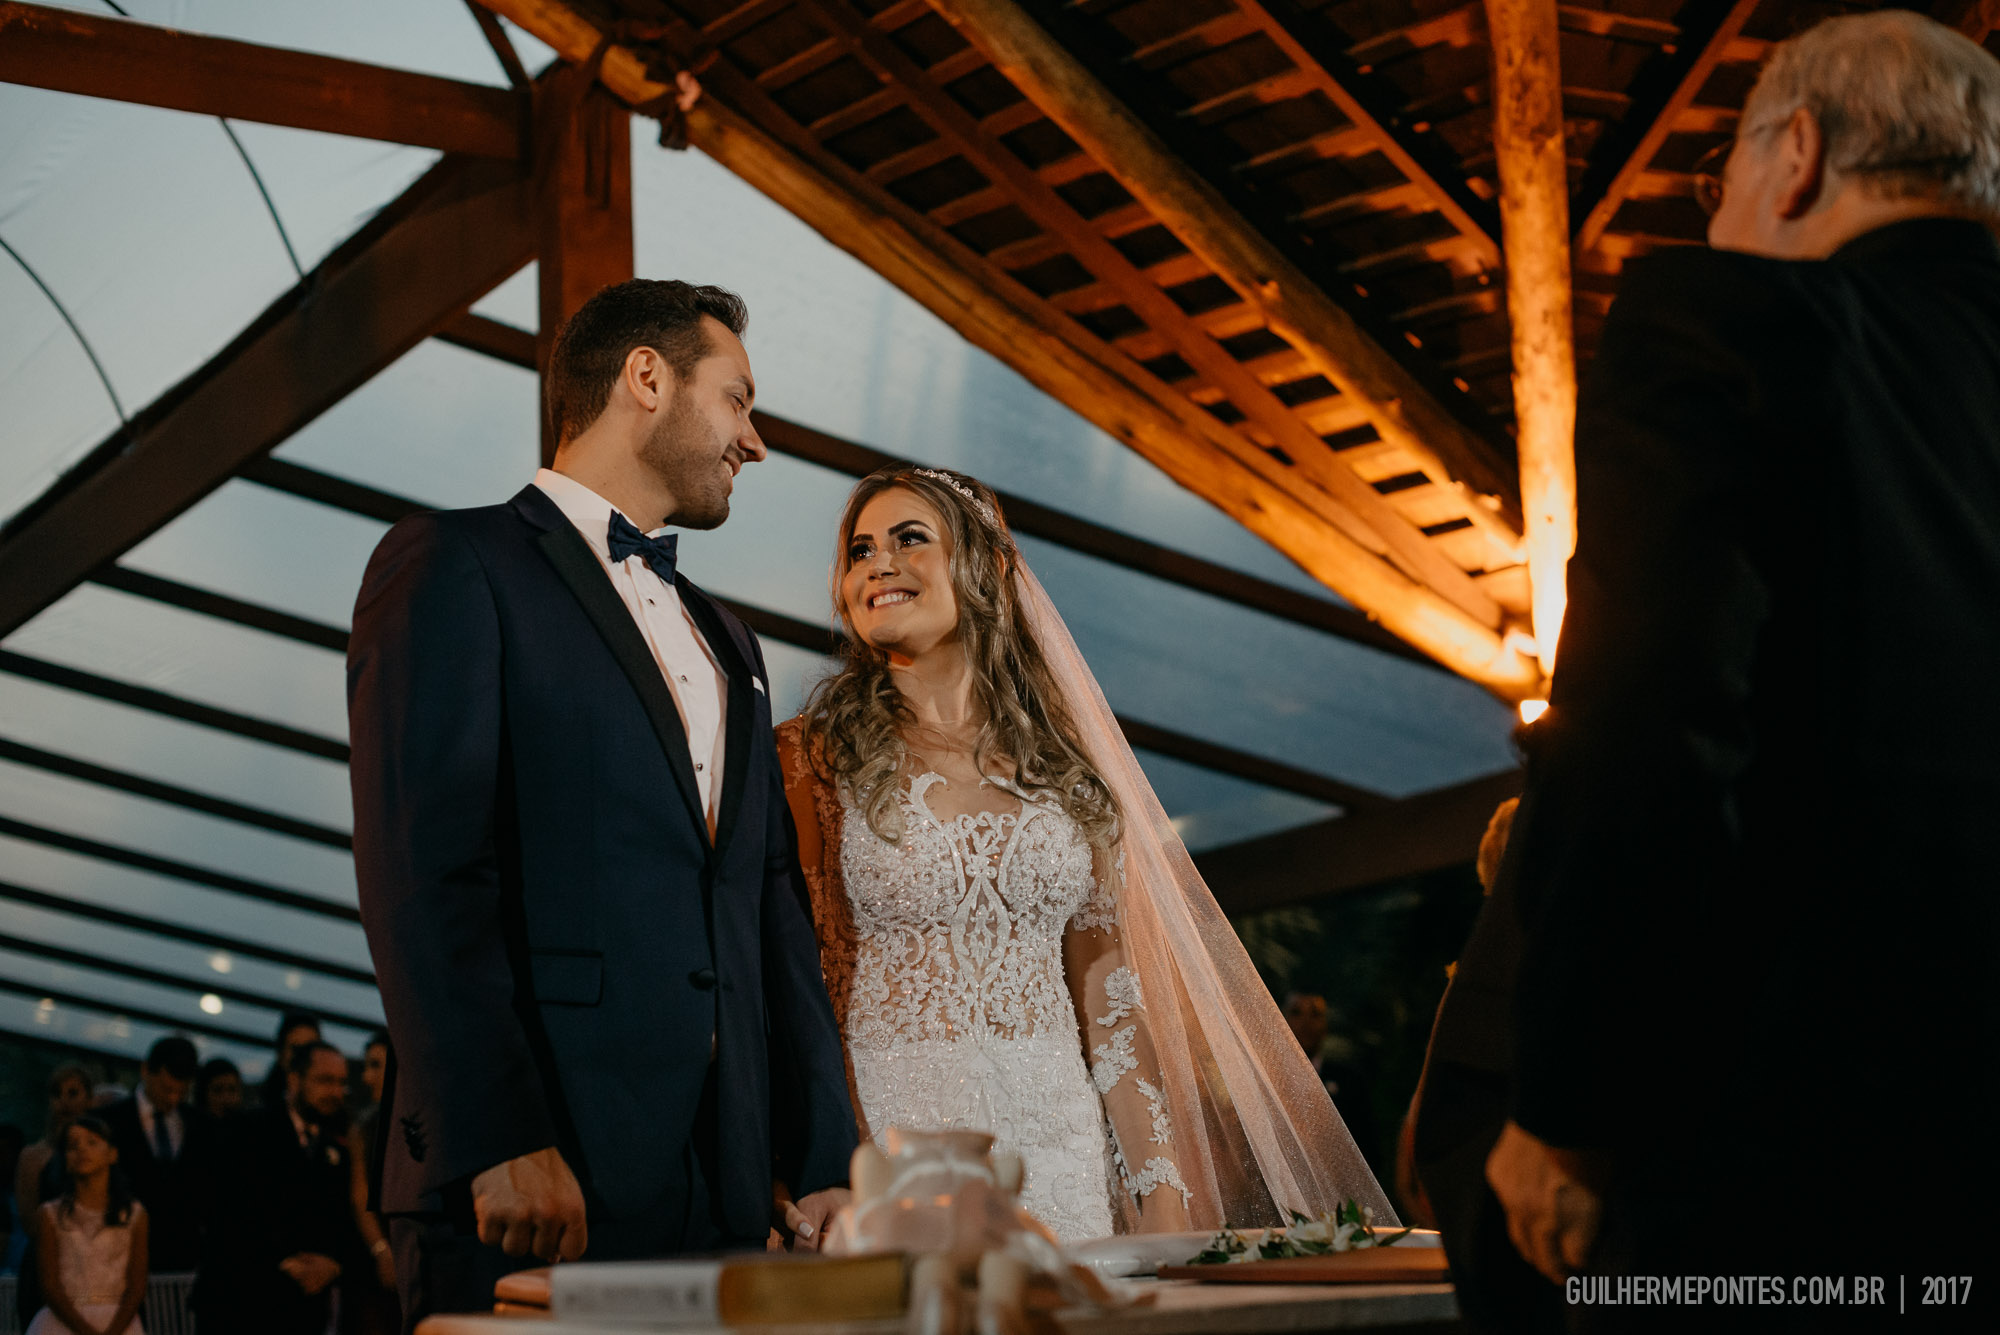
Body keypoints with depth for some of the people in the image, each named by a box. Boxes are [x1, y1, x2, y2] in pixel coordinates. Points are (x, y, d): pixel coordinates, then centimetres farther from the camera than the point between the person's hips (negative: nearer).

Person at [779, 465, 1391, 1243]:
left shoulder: (1066, 771, 9)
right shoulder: (813, 758, 1)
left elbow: (1108, 993, 11)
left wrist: (1163, 1193, 6)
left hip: (1054, 1138, 3)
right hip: (887, 1125, -3)